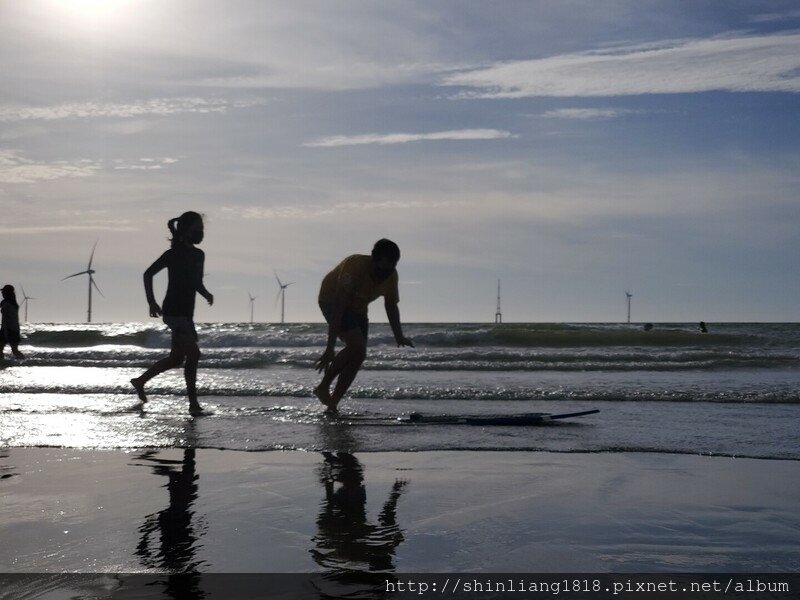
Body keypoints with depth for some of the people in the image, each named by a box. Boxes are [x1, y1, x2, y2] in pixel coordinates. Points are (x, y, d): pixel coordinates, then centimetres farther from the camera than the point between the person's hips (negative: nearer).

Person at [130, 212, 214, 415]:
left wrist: (206, 294, 3)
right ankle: (193, 403, -10)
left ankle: (140, 381, 33)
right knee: (193, 354, -16)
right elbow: (148, 273, -5)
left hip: (186, 313, 9)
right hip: (174, 312, -9)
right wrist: (151, 301, -10)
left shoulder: (198, 255, 12)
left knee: (177, 358, 14)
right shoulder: (174, 254, -10)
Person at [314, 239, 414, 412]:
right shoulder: (355, 267, -35)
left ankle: (332, 404, 2)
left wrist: (399, 337, -12)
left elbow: (391, 307, 1)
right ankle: (323, 388, -12)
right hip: (332, 301, -7)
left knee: (358, 355, -5)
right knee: (357, 346, -25)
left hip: (357, 307, 7)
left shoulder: (391, 276, -16)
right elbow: (338, 308, -37)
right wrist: (330, 348, -40)